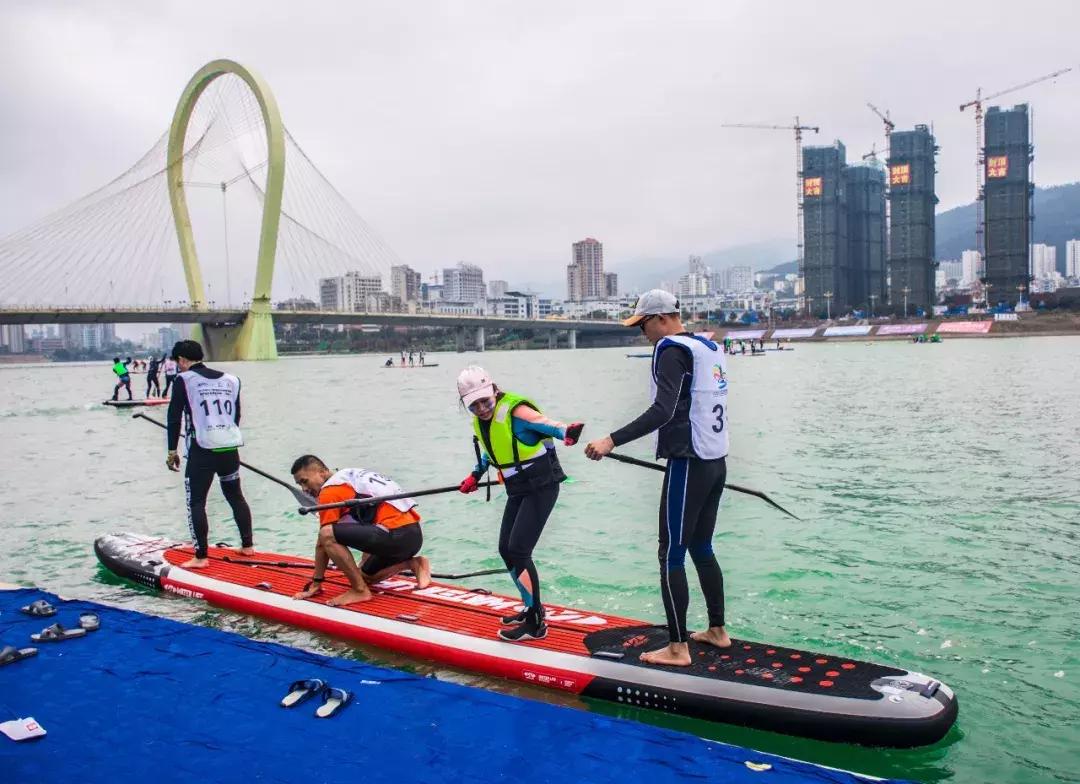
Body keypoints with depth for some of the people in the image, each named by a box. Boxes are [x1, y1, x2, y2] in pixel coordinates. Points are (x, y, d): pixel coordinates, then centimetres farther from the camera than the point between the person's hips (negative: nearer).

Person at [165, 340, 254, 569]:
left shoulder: (184, 380, -2)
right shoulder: (230, 380, 12)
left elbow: (174, 417, -3)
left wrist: (172, 450, 2)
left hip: (202, 450, -5)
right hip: (230, 448, 5)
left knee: (196, 502, 1)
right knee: (235, 496, 19)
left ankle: (201, 557, -1)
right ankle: (247, 546, 25)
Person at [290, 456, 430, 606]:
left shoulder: (330, 490, -2)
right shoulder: (354, 476, 26)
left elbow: (323, 541, 0)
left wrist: (316, 583, 9)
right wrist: (365, 564, 46)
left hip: (396, 535, -10)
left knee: (327, 534, -15)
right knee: (365, 576, 27)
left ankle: (360, 590, -8)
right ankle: (414, 563, 16)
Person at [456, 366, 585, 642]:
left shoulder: (514, 410, -20)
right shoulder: (480, 421, 5)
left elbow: (545, 423, -37)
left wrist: (566, 431, -58)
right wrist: (476, 475, 34)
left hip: (541, 487, -9)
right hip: (518, 490, 9)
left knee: (518, 551, -14)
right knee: (506, 550, 13)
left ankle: (536, 624, -4)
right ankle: (531, 609, 30)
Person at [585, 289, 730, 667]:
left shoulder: (673, 350, -13)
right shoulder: (709, 347, 13)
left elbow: (663, 411, -24)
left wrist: (612, 440, -28)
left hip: (689, 465, -9)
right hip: (716, 462, 9)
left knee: (671, 556, -2)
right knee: (702, 548, 19)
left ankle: (677, 648, 3)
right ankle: (717, 631, 29)